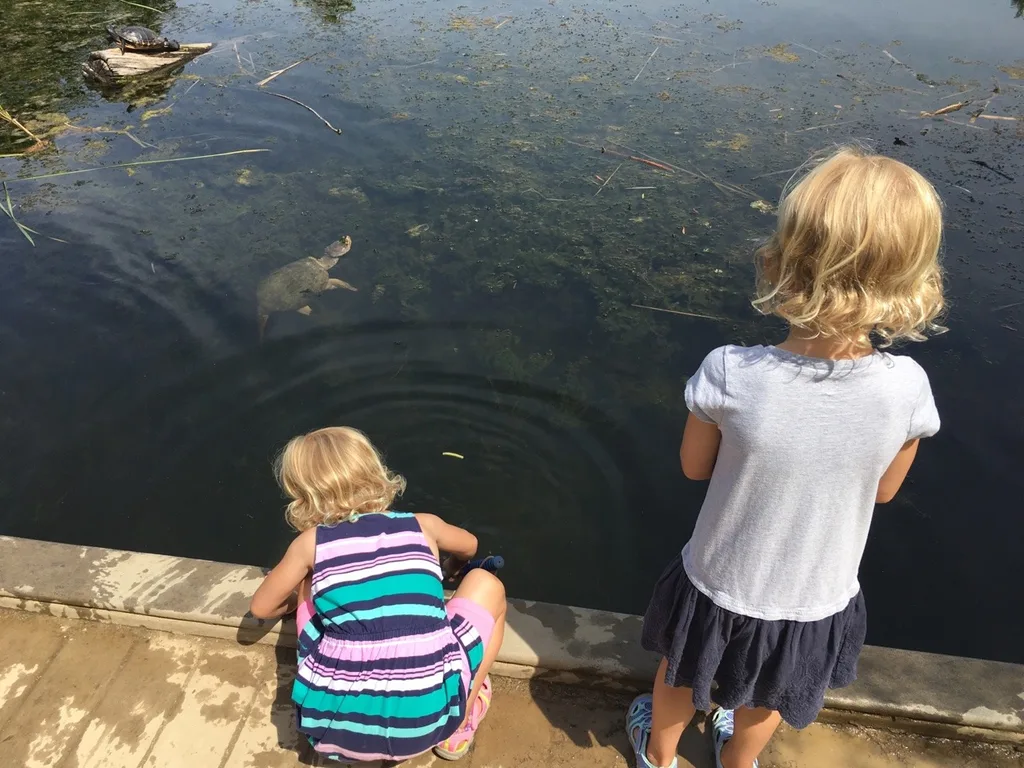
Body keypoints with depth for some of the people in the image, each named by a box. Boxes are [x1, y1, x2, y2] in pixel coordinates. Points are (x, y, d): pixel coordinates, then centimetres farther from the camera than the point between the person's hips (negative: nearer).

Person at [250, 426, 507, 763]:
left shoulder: (310, 543, 8)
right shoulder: (423, 525, 12)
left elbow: (261, 608, 24)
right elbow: (469, 547, 36)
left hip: (338, 725, 1)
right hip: (427, 718, -1)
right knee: (485, 583, 22)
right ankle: (458, 726, 21)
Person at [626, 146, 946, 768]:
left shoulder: (730, 374, -33)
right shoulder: (907, 388, -26)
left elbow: (695, 466, -13)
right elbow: (884, 489, -7)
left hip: (718, 591, -2)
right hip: (818, 602, 2)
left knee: (681, 682, 31)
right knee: (766, 702, 34)